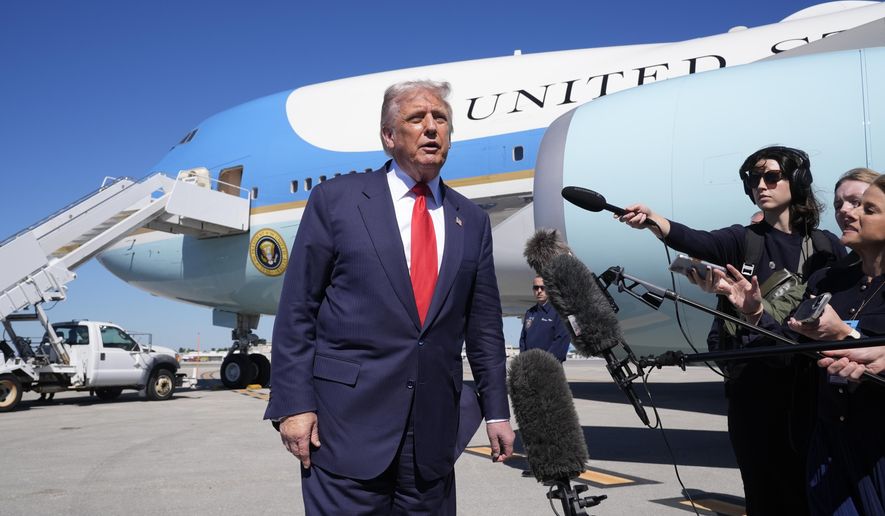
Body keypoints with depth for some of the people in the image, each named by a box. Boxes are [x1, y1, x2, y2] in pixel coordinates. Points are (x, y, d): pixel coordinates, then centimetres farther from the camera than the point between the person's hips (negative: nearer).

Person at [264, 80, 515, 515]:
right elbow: (296, 312, -2)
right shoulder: (335, 200, 1)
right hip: (347, 422, -3)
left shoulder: (471, 221, 12)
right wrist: (293, 405, -8)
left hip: (434, 428, 4)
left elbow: (483, 326, 13)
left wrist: (496, 411, 10)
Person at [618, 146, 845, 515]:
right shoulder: (744, 240, 2)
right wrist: (651, 220, -37)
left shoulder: (827, 247, 6)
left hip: (811, 386, 1)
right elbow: (696, 241, -18)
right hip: (752, 385, 0)